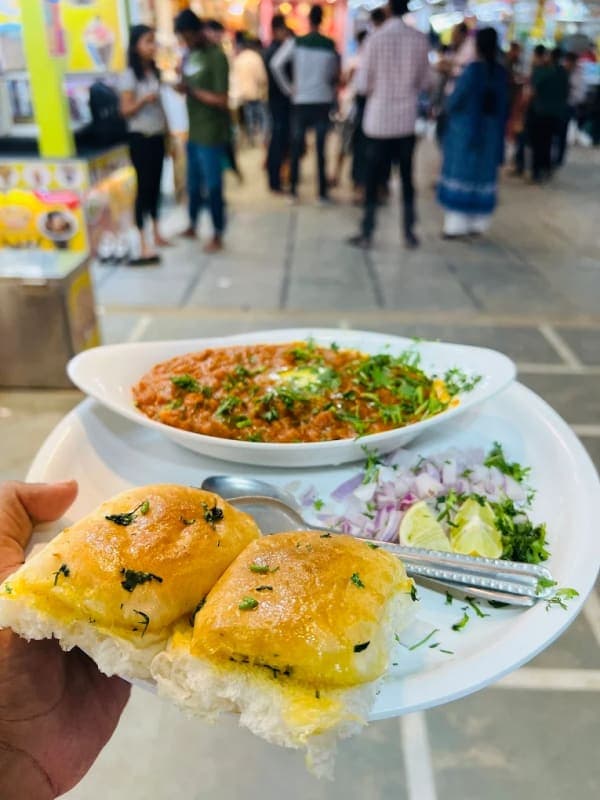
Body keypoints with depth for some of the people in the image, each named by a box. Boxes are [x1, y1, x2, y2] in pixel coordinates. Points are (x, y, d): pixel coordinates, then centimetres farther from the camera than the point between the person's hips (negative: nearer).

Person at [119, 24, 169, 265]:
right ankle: (143, 246, -5)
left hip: (157, 136, 6)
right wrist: (144, 99, -31)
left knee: (155, 186, 11)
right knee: (143, 187, -7)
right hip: (140, 138, -6)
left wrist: (168, 135, 15)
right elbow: (125, 110, -14)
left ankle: (156, 234, 22)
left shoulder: (155, 72, 10)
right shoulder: (130, 76, -11)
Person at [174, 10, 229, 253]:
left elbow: (221, 101, -17)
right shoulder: (189, 55, 10)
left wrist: (192, 90, -13)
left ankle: (217, 236, 12)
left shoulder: (216, 56, -13)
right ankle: (192, 225, 34)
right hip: (193, 131, 8)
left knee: (213, 185, 1)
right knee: (193, 182, 18)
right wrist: (182, 85, -6)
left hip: (211, 133, -7)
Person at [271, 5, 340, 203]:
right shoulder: (331, 45, 1)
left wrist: (287, 88, -1)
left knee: (296, 148, 7)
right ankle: (322, 192, 4)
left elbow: (276, 65, -9)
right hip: (323, 101, 1)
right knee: (321, 149, 3)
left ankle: (294, 190, 9)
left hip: (301, 101, -1)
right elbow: (336, 73, 7)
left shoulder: (295, 43, -3)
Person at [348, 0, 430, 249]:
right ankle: (409, 232, 11)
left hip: (379, 121, -2)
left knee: (372, 179, 5)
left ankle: (367, 234, 8)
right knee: (407, 178, 10)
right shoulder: (420, 39, -2)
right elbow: (424, 82, 6)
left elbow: (362, 85, -7)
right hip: (407, 120, 2)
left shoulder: (376, 38, -10)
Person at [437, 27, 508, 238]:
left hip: (466, 130, -5)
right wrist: (498, 127, 17)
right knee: (483, 174, 12)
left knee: (461, 172, 2)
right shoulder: (501, 72, 1)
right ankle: (479, 222, 16)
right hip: (491, 132, 5)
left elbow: (455, 100, -10)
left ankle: (457, 224, 1)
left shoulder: (473, 70, -15)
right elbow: (504, 106, 6)